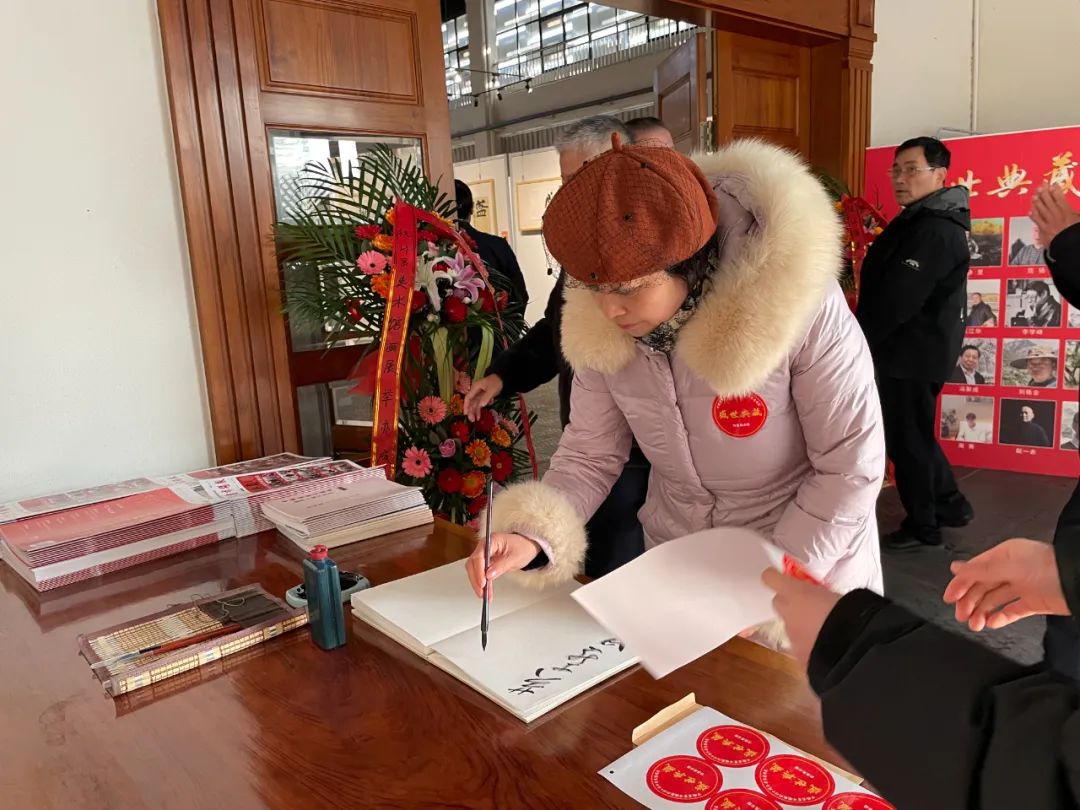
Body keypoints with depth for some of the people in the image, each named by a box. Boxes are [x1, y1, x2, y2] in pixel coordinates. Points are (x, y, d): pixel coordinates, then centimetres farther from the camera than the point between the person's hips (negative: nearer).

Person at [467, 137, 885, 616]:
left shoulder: (797, 304, -28)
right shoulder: (595, 324, -16)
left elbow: (851, 466, -19)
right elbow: (590, 453, -7)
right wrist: (534, 534, -24)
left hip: (804, 577, -3)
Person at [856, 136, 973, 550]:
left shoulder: (934, 231, -21)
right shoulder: (920, 221, 14)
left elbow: (897, 300, -26)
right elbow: (886, 287, 14)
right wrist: (862, 335, 7)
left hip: (914, 353, -10)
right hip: (911, 349, 10)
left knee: (906, 439, 2)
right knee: (912, 435, 20)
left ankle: (922, 527, 16)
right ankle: (949, 504, 33)